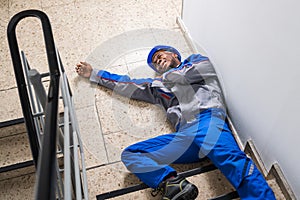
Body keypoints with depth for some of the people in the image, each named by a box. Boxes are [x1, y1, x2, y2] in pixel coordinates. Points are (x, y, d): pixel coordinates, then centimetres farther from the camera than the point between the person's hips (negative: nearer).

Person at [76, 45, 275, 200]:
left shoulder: (195, 60, 27)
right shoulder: (159, 86, 38)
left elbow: (201, 69, 4)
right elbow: (126, 84, 41)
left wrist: (168, 75, 24)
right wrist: (93, 74, 46)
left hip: (208, 118, -5)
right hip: (184, 134, 5)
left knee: (232, 159, -35)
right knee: (130, 155, -11)